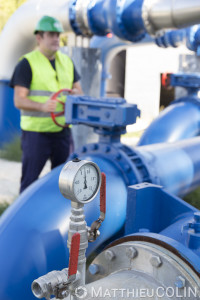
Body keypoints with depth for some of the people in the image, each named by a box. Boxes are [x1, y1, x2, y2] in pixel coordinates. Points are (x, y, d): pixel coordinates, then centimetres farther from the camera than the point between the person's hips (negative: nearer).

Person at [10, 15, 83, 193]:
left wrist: (76, 94, -8)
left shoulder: (67, 62, 11)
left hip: (62, 130, 5)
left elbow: (79, 91, 17)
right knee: (30, 180, 1)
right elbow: (19, 100, -12)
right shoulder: (27, 63, -6)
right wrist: (42, 106, -30)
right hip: (36, 131, -5)